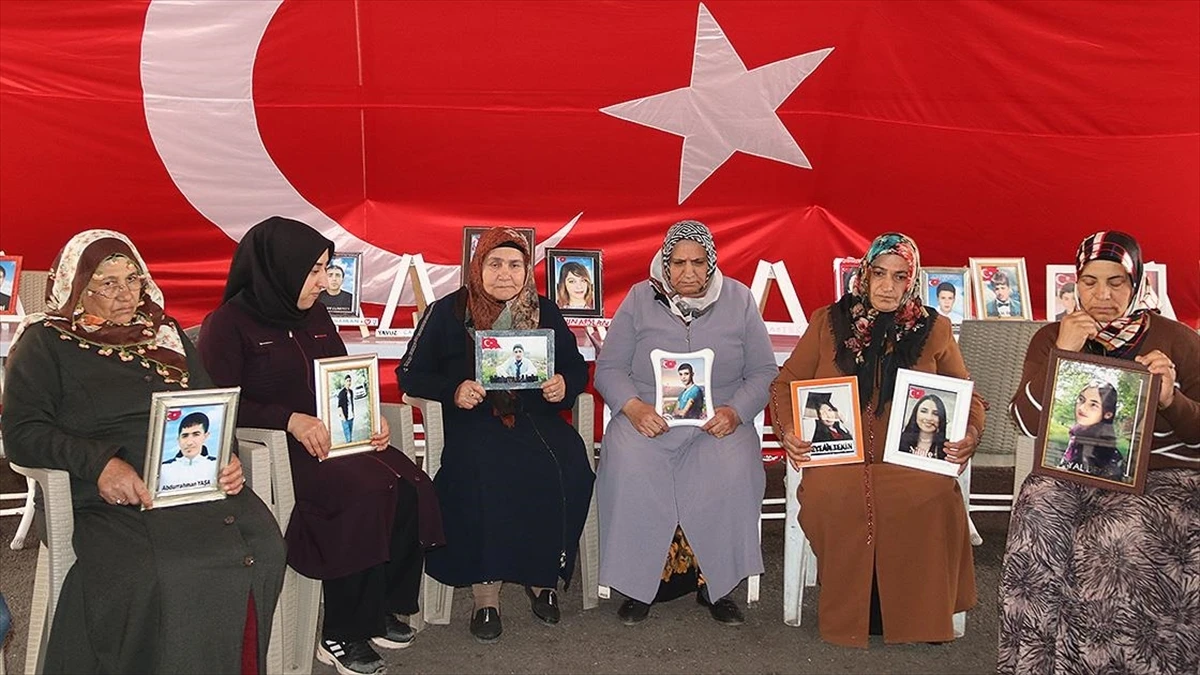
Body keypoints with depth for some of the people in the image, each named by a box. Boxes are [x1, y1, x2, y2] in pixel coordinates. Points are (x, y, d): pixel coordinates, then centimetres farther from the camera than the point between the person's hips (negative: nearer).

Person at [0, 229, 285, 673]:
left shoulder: (166, 332, 24)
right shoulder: (45, 343, 10)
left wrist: (226, 457, 0)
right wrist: (99, 463, -17)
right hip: (117, 500, -4)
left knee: (262, 548, -24)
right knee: (148, 576, -34)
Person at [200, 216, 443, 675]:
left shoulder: (315, 316, 16)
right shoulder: (228, 324, -4)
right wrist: (290, 420, -24)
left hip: (334, 437, 7)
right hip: (271, 449, -6)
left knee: (411, 489, -19)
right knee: (364, 493, -31)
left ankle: (383, 607, -1)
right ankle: (341, 636, -17)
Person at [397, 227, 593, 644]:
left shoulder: (544, 312, 14)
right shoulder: (448, 313, 6)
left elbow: (577, 368, 19)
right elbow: (410, 374, 5)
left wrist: (564, 386, -5)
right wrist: (453, 390, -13)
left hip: (536, 418, 3)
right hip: (474, 422, -2)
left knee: (569, 471, -29)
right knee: (481, 476, -35)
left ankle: (543, 576, -7)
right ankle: (485, 589, -19)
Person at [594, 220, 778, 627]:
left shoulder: (738, 300, 8)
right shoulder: (640, 299, 6)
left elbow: (764, 371, 7)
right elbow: (608, 368, 3)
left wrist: (736, 411, -12)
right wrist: (633, 407, -17)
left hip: (718, 423, 1)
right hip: (648, 420, 0)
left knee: (733, 469, -31)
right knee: (630, 470, -31)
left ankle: (717, 586, -10)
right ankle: (638, 585, -11)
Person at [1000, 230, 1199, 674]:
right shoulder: (1051, 338, 10)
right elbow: (1027, 421, -2)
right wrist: (1062, 354, -10)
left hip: (1161, 475, -1)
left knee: (1117, 534, -33)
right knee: (1038, 517, -30)